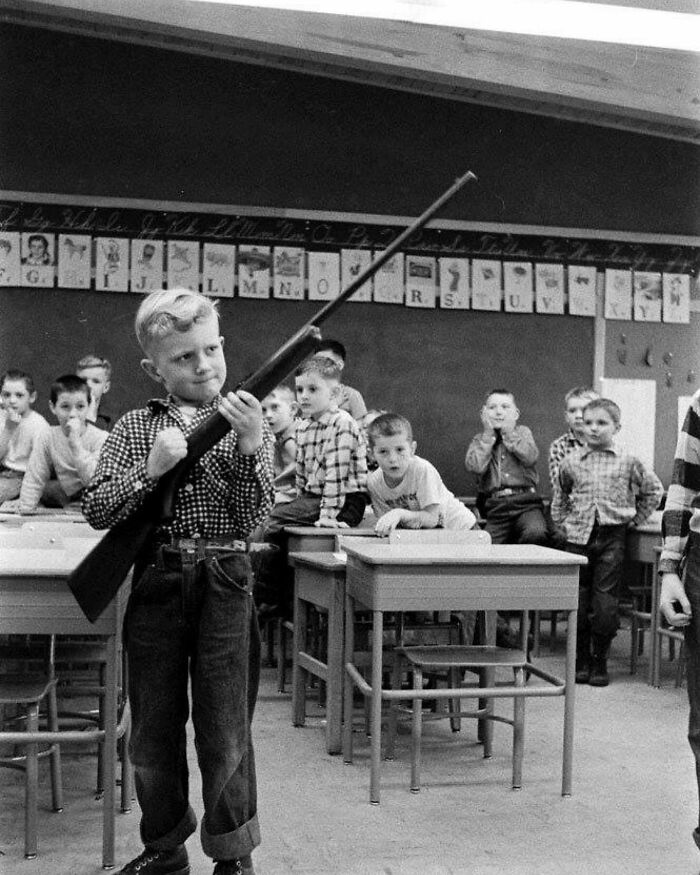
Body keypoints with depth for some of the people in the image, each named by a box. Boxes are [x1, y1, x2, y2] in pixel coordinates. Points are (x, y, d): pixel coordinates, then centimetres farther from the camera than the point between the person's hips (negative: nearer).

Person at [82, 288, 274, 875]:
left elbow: (253, 518, -6)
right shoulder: (136, 427, 5)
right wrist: (151, 470, -17)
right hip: (155, 583, 2)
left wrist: (250, 446, -21)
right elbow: (96, 509, -2)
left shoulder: (247, 424, 3)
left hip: (225, 584, -1)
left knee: (226, 733, 3)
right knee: (153, 732, 11)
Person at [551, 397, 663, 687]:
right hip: (579, 535, 2)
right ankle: (581, 660, 17)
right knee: (579, 600, 5)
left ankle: (600, 661, 10)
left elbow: (653, 490, 13)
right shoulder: (571, 462, 5)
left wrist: (636, 518, 9)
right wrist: (563, 522, 12)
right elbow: (560, 496, 20)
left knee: (605, 602, -3)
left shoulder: (628, 462, 1)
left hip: (612, 535, -2)